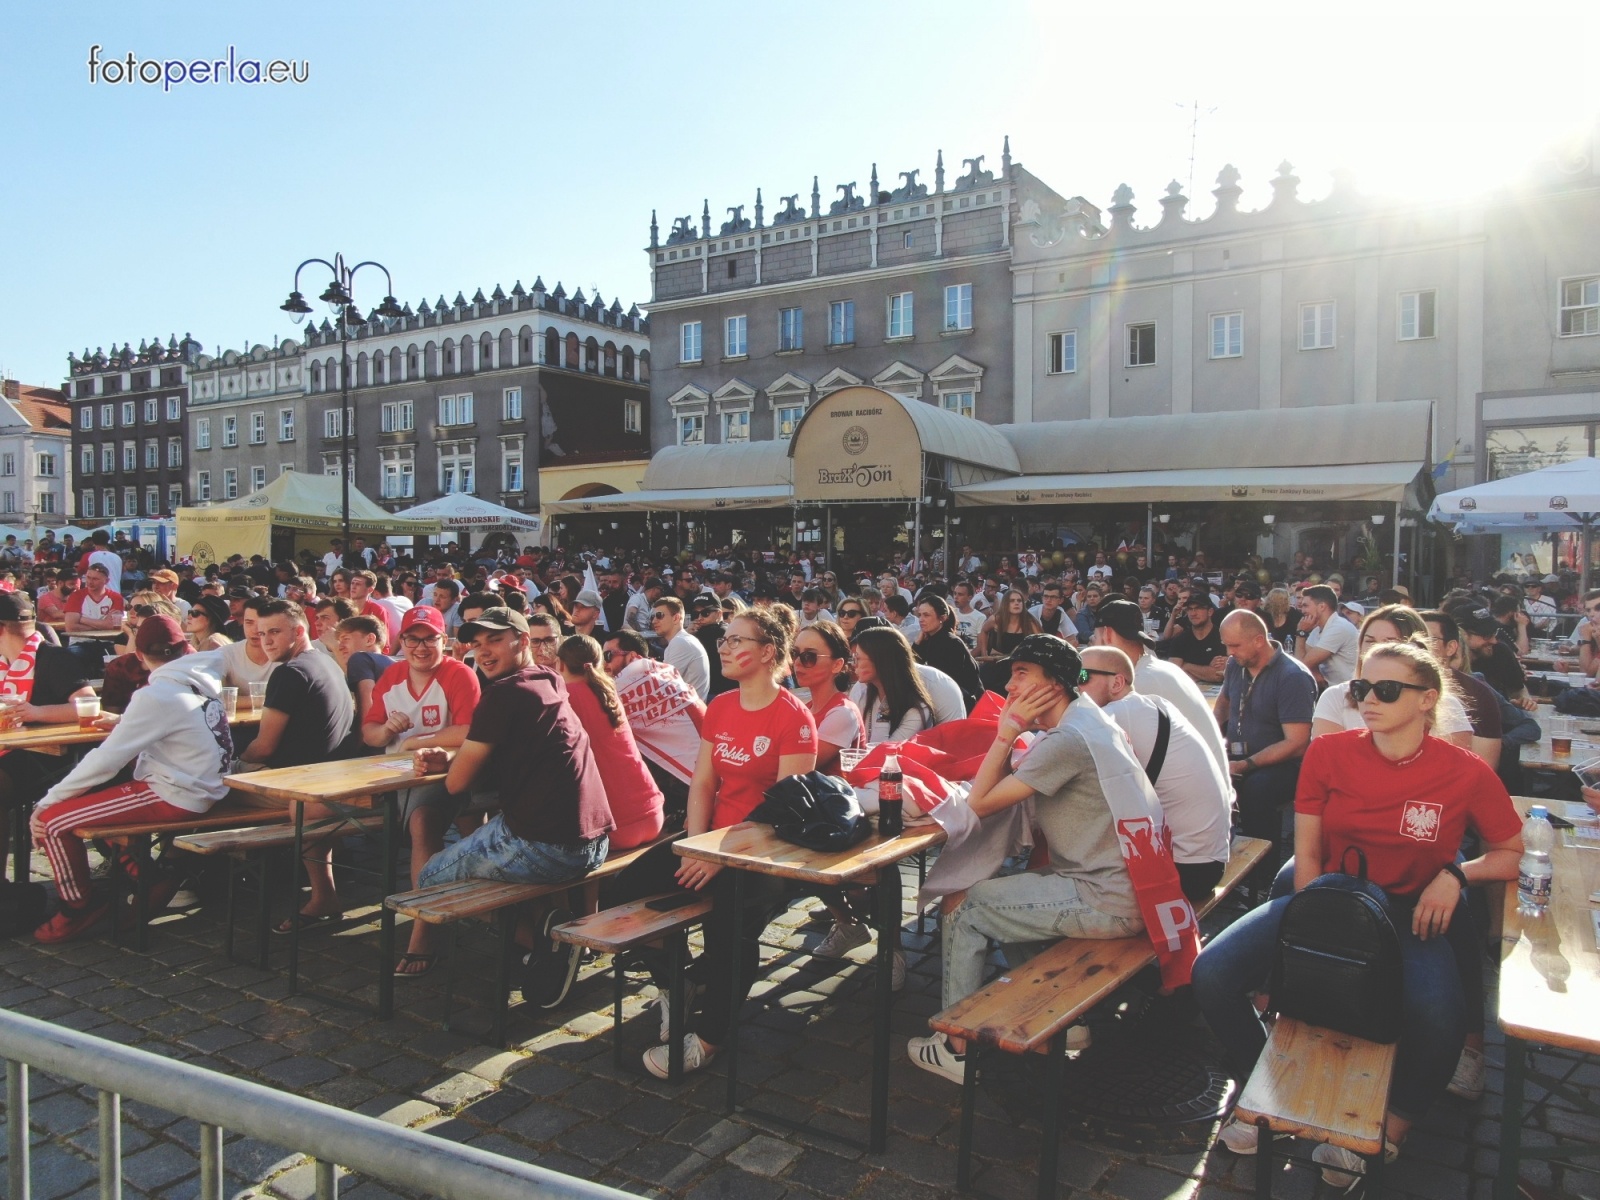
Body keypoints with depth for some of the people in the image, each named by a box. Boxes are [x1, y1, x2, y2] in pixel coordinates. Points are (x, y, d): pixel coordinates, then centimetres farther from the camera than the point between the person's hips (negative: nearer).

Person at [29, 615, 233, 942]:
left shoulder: (156, 695, -20)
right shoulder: (200, 682, 3)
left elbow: (105, 760, -18)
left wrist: (47, 801, -8)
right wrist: (125, 723, 34)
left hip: (175, 797, -9)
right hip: (201, 787, 9)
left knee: (53, 821, -3)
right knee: (92, 795, 24)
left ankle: (79, 907, 16)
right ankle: (148, 876, 22)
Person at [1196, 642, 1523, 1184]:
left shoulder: (1465, 773, -8)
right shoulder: (1328, 753, -5)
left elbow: (1510, 853, 7)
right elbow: (1307, 853, 0)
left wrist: (1456, 873, -13)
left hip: (1408, 915, -1)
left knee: (1439, 1022, -34)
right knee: (1211, 974, -19)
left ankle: (1389, 1131, -2)